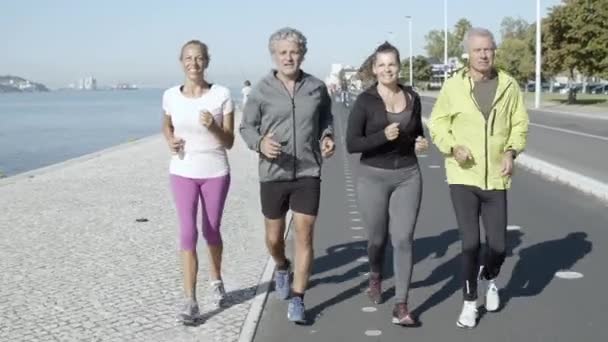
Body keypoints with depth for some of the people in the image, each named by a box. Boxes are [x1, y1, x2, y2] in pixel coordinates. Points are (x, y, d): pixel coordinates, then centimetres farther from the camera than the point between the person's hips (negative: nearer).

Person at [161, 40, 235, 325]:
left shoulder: (222, 95, -10)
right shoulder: (171, 95, -5)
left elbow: (229, 142, -6)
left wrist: (213, 127, -26)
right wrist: (170, 141, -5)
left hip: (215, 173, 0)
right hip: (183, 173, 1)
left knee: (211, 231, 13)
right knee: (188, 234, -6)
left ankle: (216, 280, 39)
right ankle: (190, 301, -2)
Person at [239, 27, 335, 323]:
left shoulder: (317, 88, 0)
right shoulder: (261, 90, -6)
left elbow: (326, 118, 16)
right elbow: (246, 126, 1)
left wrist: (327, 138, -4)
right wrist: (260, 143, -19)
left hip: (308, 174, 0)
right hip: (272, 175, 0)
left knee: (304, 236, -4)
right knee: (274, 238, 14)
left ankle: (297, 300, 7)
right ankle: (282, 267, 48)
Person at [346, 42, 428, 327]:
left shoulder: (412, 97, 4)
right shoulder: (364, 101, -8)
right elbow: (351, 144, -11)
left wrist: (421, 142, -3)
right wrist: (383, 137, -25)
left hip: (408, 176, 2)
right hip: (373, 177, -2)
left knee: (403, 239, -5)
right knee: (377, 238, 13)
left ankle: (401, 307, 0)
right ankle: (375, 277, 46)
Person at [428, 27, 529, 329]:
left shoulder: (508, 85, -1)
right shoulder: (453, 86, -5)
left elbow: (520, 124, 6)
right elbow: (437, 124, 2)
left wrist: (511, 152, -10)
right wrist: (453, 147, -15)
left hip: (496, 177, 2)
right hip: (463, 176, -2)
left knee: (498, 244, 5)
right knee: (470, 242, -4)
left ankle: (490, 279, 41)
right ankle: (469, 302, 18)